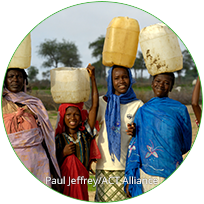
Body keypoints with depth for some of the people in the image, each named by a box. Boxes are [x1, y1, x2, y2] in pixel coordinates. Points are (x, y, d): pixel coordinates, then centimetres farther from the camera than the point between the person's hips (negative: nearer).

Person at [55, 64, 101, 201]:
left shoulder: (85, 133, 1)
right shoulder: (59, 139, -1)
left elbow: (95, 106, -5)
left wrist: (93, 78, -7)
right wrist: (63, 154, -18)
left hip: (82, 183, 2)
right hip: (64, 182, -2)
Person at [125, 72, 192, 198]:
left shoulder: (180, 110, 1)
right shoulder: (143, 112, 9)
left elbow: (185, 145, 6)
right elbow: (134, 145, 10)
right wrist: (129, 178, 1)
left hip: (172, 174, -2)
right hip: (145, 174, 2)